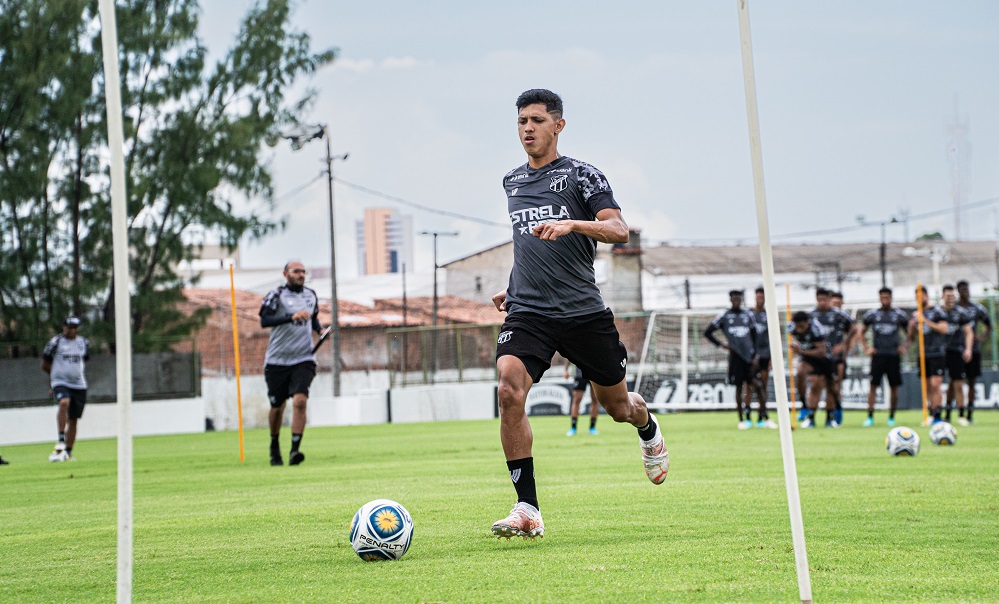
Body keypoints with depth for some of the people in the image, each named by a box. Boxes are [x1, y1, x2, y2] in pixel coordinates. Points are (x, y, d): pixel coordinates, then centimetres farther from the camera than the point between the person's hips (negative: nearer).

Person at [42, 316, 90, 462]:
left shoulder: (84, 343, 11)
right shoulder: (55, 342, -3)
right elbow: (45, 365, 4)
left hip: (79, 385, 5)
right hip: (60, 383, -5)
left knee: (73, 420, 6)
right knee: (64, 403, -34)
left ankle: (68, 452, 15)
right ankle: (61, 442, -37)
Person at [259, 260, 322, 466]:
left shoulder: (311, 295, 12)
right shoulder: (276, 295, -5)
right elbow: (264, 320, -20)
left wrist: (320, 330, 9)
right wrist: (291, 318, -30)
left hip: (303, 359, 2)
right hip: (277, 361, -2)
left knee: (300, 401, -18)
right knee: (277, 407, 8)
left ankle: (294, 451, -22)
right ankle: (275, 448, 32)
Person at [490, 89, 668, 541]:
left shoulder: (582, 176, -1)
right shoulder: (512, 181, 15)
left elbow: (619, 231, -14)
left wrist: (572, 223, -29)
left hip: (584, 312, -3)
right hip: (527, 314, 3)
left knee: (617, 406, 11)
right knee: (509, 392, -23)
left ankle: (649, 430, 52)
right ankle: (527, 510, -20)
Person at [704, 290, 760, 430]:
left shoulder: (748, 315, 10)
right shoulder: (724, 317, 4)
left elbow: (754, 336, 11)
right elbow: (707, 332, 7)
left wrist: (756, 355, 3)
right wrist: (721, 344, -1)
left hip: (749, 354, 2)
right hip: (735, 355, -2)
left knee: (750, 385, -2)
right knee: (739, 387, -1)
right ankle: (741, 419, 5)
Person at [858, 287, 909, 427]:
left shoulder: (900, 315, 5)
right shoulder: (871, 314, 5)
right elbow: (861, 333, 14)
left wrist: (904, 346, 2)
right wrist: (866, 348, 2)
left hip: (894, 355, 1)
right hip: (878, 355, -1)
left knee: (894, 387, 1)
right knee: (873, 386, -7)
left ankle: (891, 417, 11)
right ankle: (870, 417, -6)